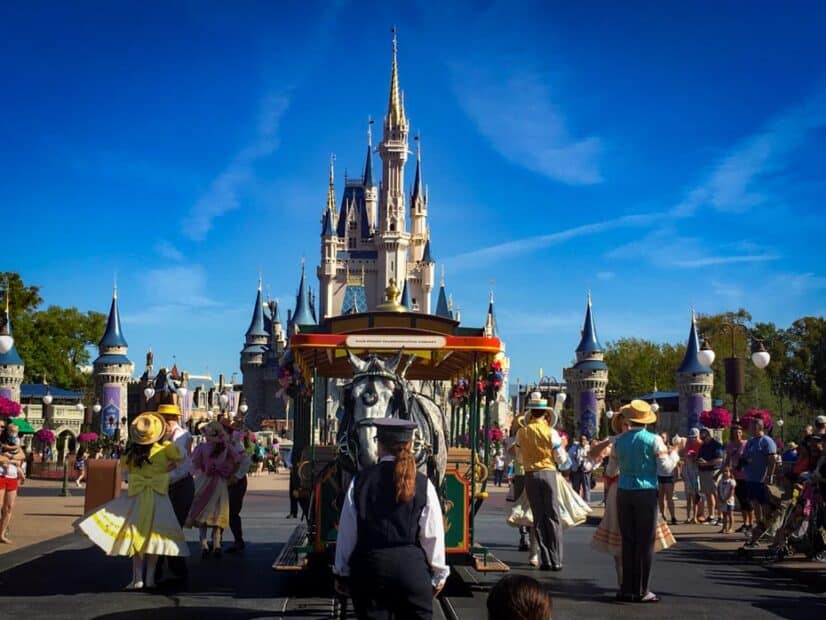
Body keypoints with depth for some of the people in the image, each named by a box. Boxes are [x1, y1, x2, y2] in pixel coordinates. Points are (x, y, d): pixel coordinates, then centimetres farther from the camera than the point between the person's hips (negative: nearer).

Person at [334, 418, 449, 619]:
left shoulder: (360, 481, -3)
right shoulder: (423, 484, -5)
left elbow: (347, 533, 1)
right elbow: (433, 536, -2)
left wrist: (342, 573, 12)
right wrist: (438, 574, 11)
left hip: (368, 567, 1)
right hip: (412, 567, -1)